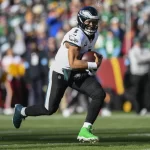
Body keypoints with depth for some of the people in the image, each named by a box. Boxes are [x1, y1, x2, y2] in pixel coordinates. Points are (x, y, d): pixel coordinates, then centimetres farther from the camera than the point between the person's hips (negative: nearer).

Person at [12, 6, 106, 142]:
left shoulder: (94, 33, 2)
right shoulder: (76, 35, -26)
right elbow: (73, 63, -32)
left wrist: (95, 57, 2)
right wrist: (94, 65, -29)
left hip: (78, 74, 7)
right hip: (60, 73, -7)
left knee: (100, 94, -15)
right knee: (50, 109, -1)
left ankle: (85, 131, -12)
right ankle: (21, 111, 29)